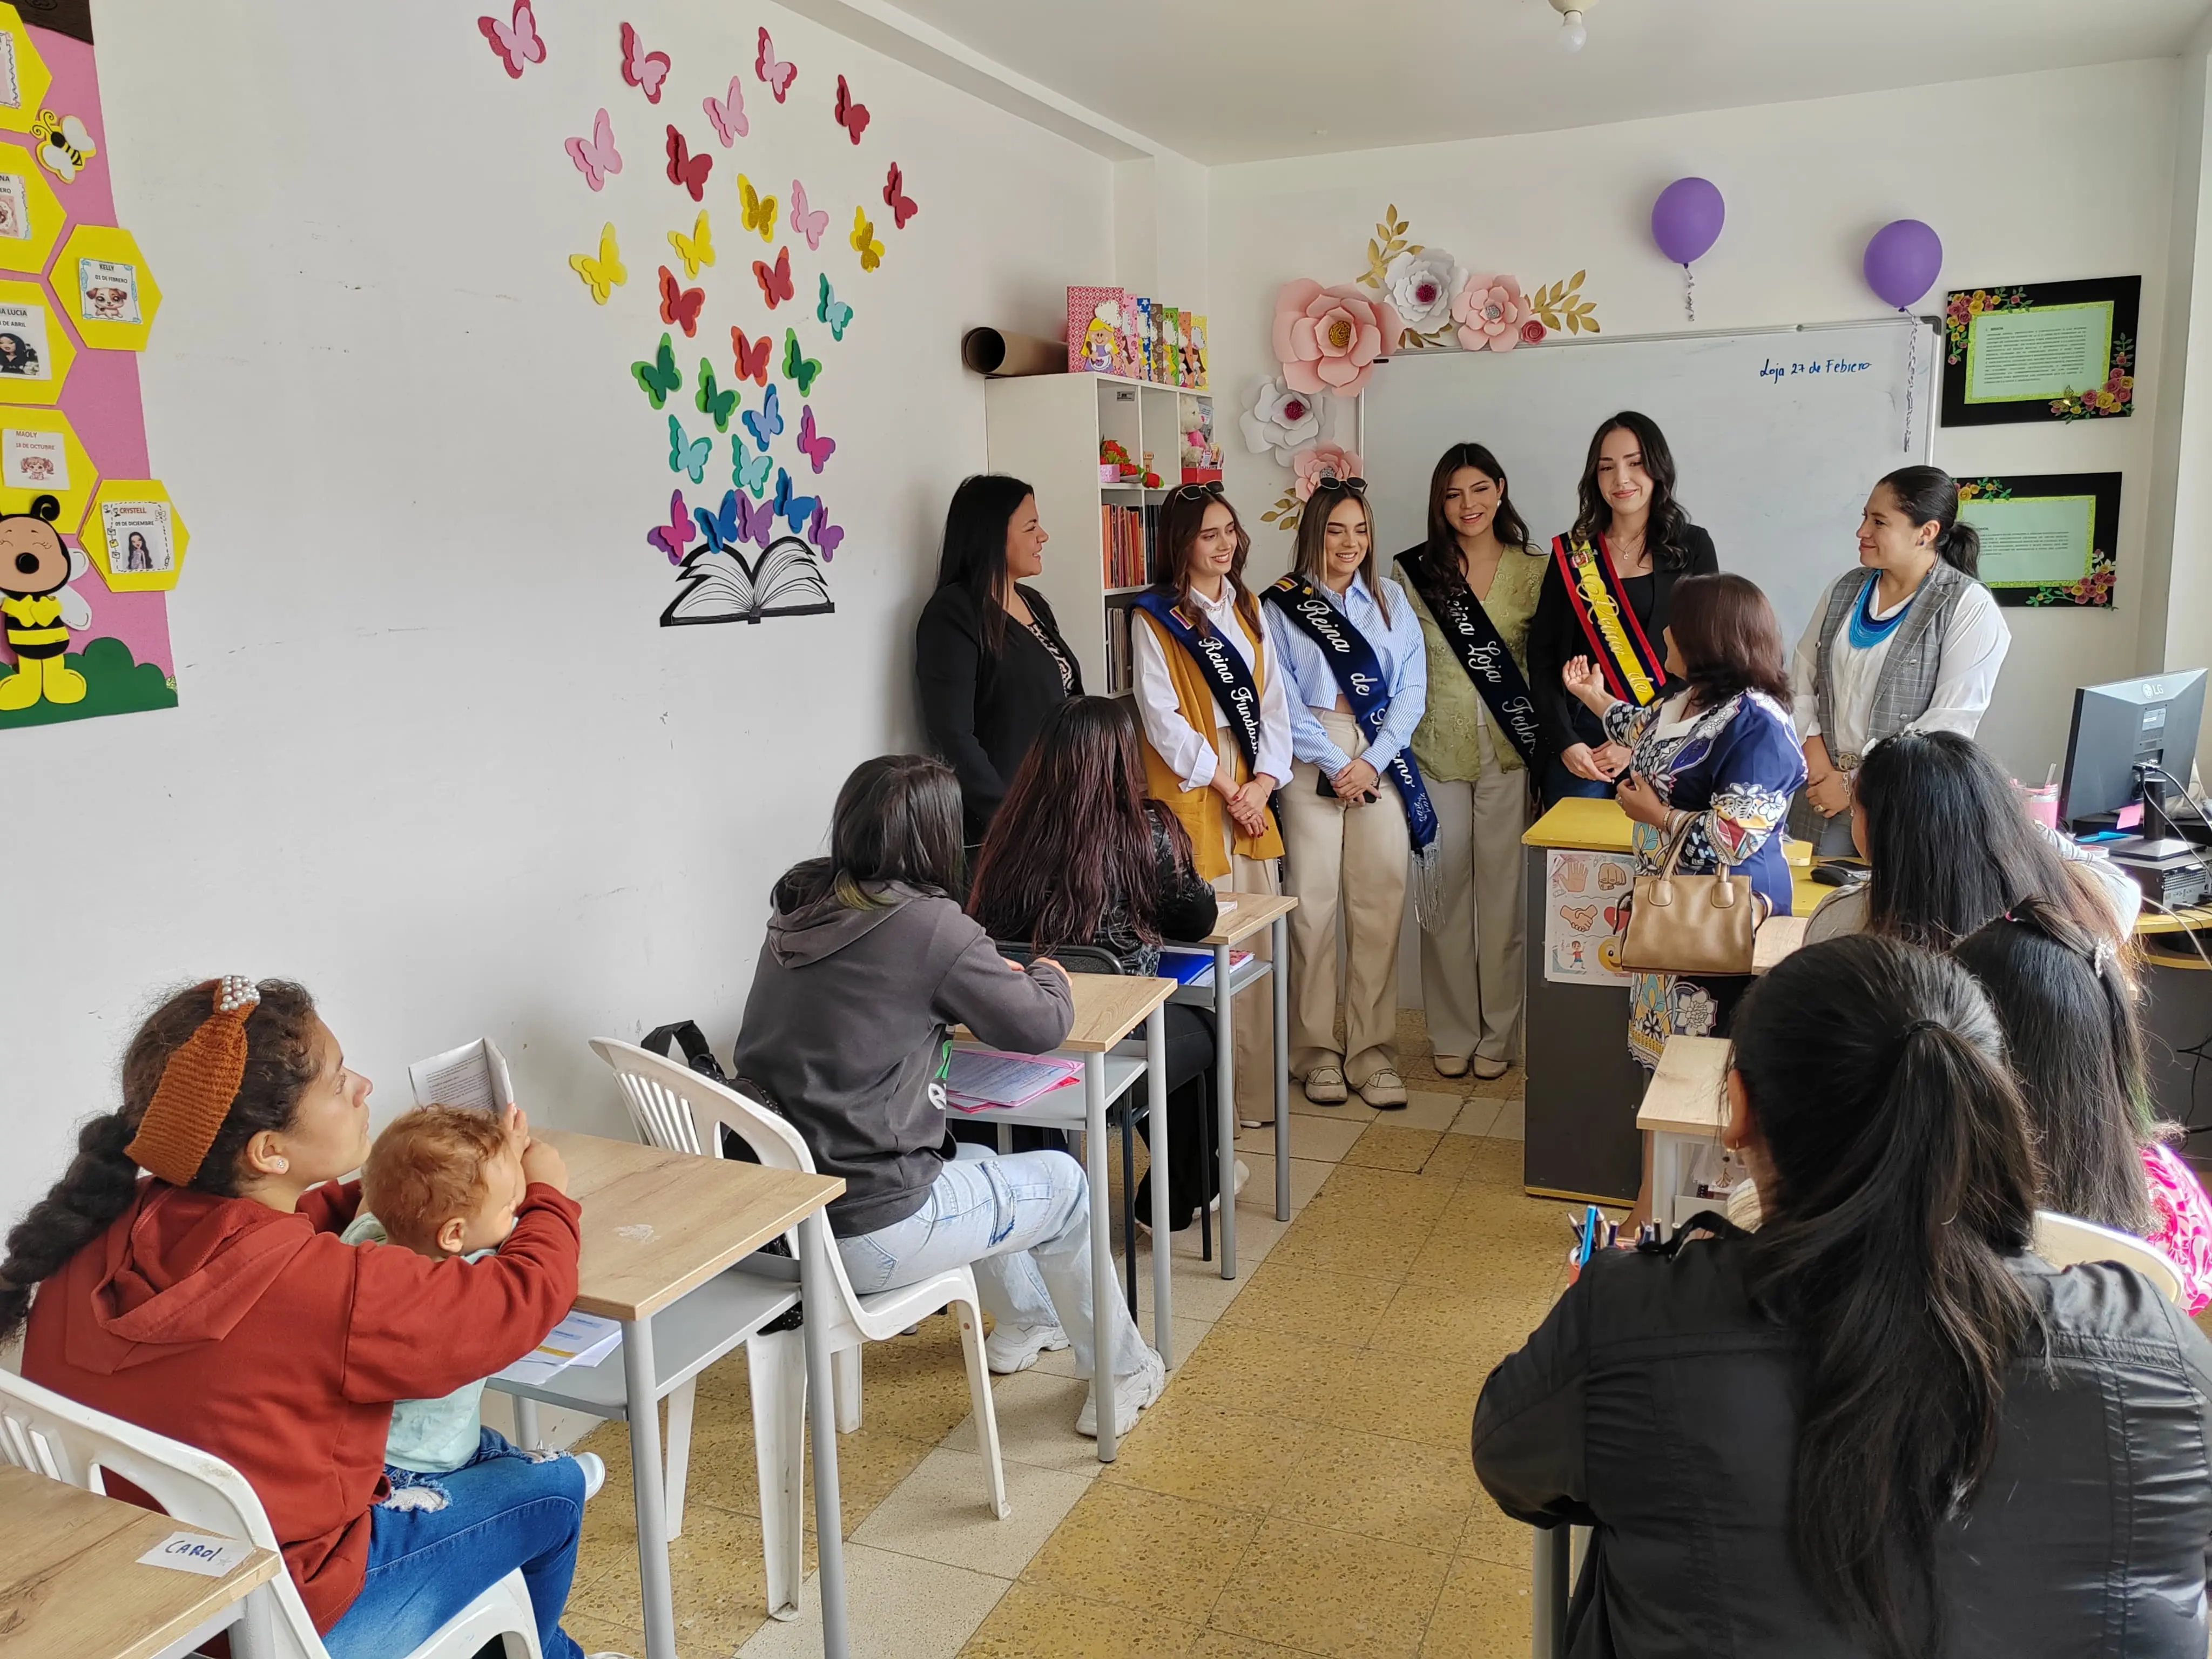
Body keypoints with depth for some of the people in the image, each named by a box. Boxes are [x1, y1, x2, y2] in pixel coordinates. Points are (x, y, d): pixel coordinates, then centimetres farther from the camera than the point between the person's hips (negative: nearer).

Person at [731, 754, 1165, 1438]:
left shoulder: (798, 912, 3)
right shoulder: (929, 925, -19)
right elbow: (1041, 1027, -7)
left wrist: (992, 976, 16)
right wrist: (1047, 976, 15)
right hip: (862, 1237, -7)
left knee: (971, 1164, 32)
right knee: (1063, 1183, 15)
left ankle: (1027, 1320, 55)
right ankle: (1119, 1375, 34)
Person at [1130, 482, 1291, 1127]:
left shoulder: (1247, 609, 16)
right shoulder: (1154, 618, -2)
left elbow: (1271, 699, 11)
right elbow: (1162, 717, -8)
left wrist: (1263, 781, -3)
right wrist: (1224, 785, -9)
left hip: (1252, 789, 6)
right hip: (1190, 789, -5)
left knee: (1256, 943, 5)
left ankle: (1256, 1087, 13)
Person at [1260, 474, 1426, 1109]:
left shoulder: (1391, 601, 13)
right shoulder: (1280, 606, 4)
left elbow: (1412, 687, 5)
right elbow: (1281, 700, -3)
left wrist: (1373, 761, -7)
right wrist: (1335, 764, -9)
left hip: (1382, 763, 3)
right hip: (1312, 764, -2)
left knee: (1380, 905, -1)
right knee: (1314, 906, -3)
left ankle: (1373, 1052, 8)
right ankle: (1317, 1052, 8)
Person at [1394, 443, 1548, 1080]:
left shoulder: (1534, 570, 4)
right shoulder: (1414, 571, 3)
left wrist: (1544, 743, -4)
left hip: (1509, 752, 0)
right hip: (1437, 751, 0)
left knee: (1503, 890, 5)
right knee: (1445, 891, 6)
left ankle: (1497, 1033, 18)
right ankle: (1451, 1033, 18)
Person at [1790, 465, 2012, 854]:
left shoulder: (1970, 608, -9)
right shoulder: (1847, 589, 8)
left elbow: (1950, 723, -15)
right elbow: (1800, 677, 10)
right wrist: (1813, 750, -6)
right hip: (1823, 794, 5)